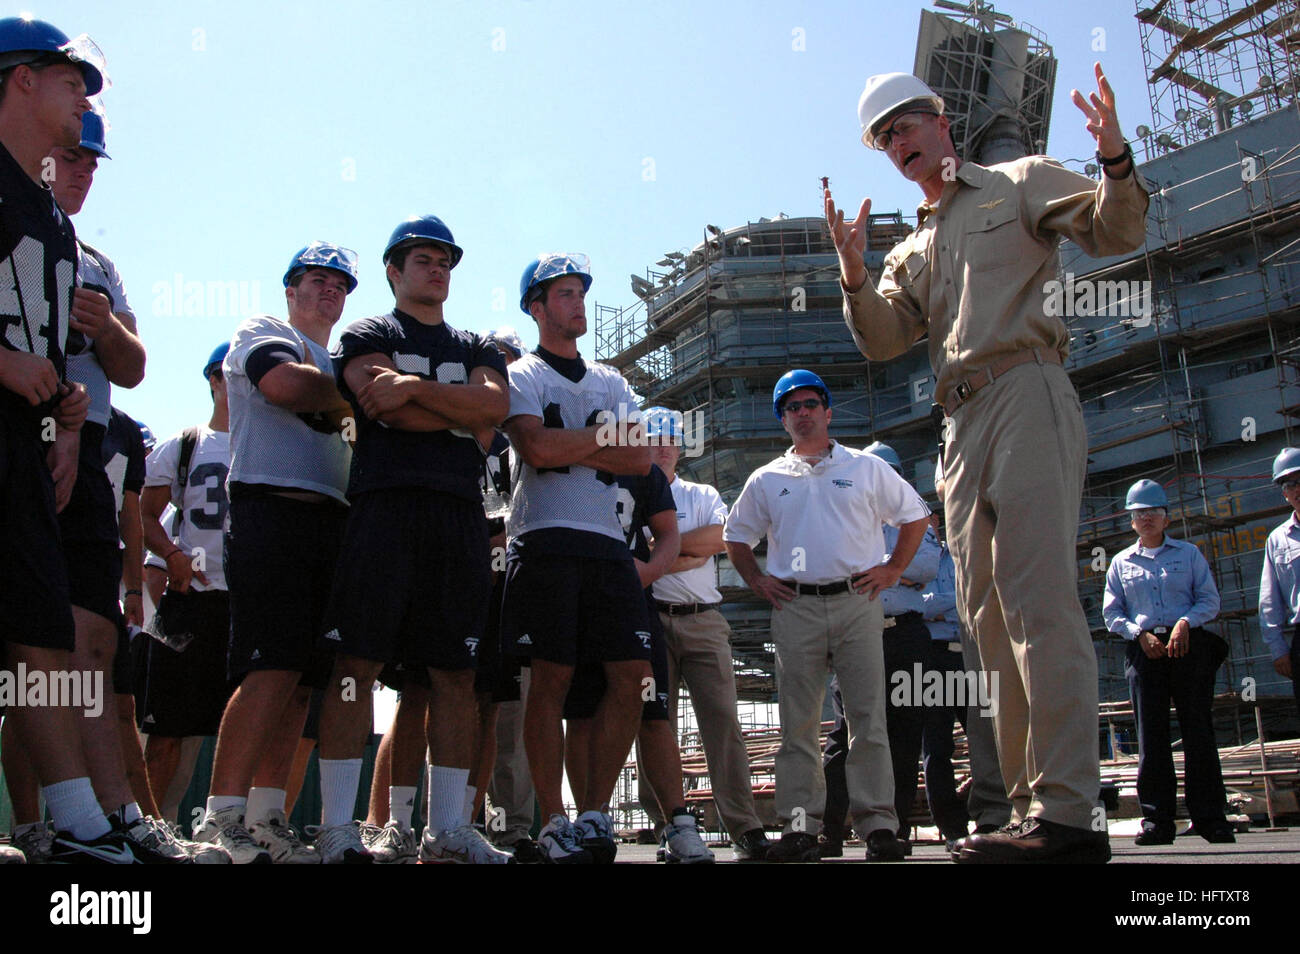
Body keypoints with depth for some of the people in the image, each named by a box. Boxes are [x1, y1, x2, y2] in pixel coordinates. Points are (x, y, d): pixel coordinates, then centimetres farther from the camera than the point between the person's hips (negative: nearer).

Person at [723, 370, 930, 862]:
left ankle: (877, 823, -2)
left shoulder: (866, 468, 12)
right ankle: (799, 826, 5)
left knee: (868, 717, -5)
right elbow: (736, 535, 23)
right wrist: (756, 580, 9)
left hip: (857, 601, -1)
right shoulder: (766, 480, 15)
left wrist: (893, 569, 5)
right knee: (798, 721, 1)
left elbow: (915, 515, 16)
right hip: (795, 607, 1)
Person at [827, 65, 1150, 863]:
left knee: (1038, 593, -19)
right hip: (962, 424, 7)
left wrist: (1116, 161, -17)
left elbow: (1116, 231, 1)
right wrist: (855, 275, -3)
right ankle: (1033, 804, 6)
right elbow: (883, 341, 13)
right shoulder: (912, 252, 28)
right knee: (988, 612, 2)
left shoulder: (1021, 183, 14)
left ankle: (1068, 811, -21)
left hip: (1027, 393, -7)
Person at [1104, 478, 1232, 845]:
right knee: (1151, 735, -3)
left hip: (1188, 646, -1)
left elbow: (1210, 600, 6)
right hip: (1144, 649, 1)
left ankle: (1210, 817, -2)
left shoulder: (1189, 553, 13)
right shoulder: (1121, 562, 15)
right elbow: (1111, 612, 11)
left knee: (1198, 730, -6)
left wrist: (1185, 622, -12)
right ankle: (1157, 818, -2)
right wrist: (1139, 634, -6)